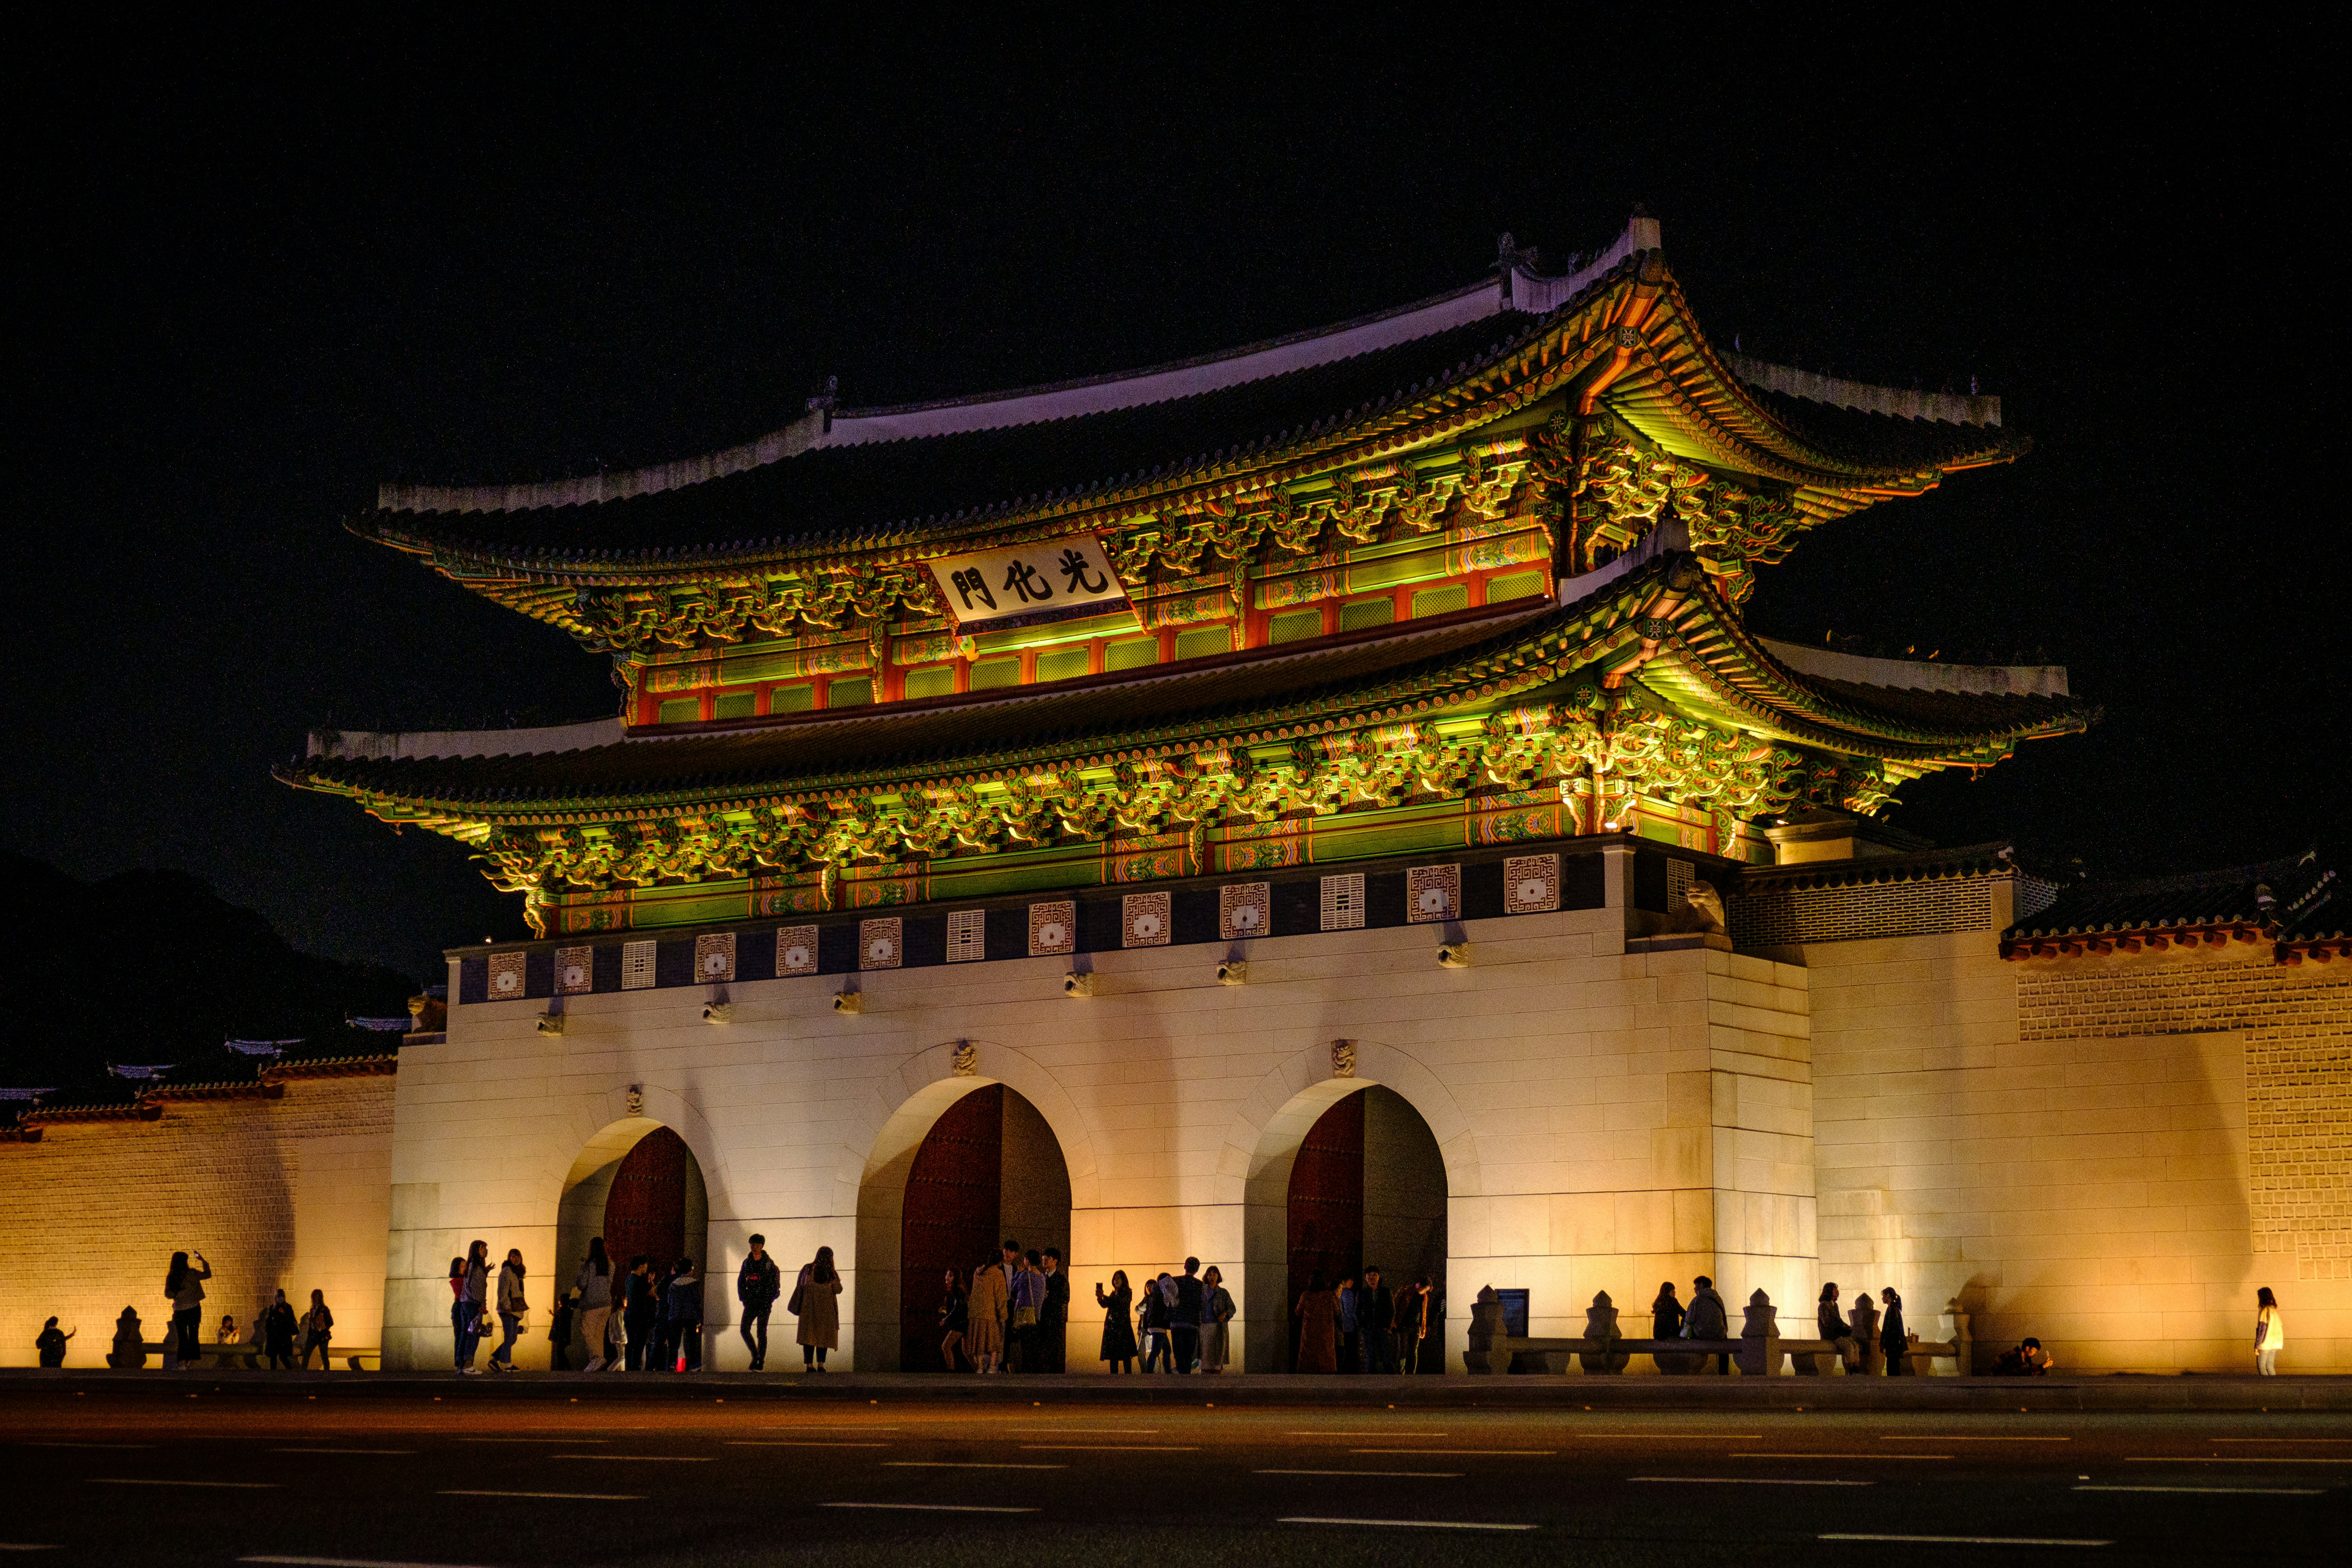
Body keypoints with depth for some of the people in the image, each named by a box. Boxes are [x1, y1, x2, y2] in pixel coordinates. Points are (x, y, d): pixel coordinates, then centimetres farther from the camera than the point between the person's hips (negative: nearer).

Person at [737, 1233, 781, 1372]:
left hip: (764, 1303, -4)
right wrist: (743, 1298, 5)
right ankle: (755, 1355, 10)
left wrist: (769, 1301, -8)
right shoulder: (747, 1263, 9)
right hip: (751, 1302, 4)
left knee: (761, 1333, -3)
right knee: (744, 1330, -9)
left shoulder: (769, 1263, -2)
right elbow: (741, 1281, 16)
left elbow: (775, 1285, -1)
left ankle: (761, 1362, 5)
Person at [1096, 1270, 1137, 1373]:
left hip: (1123, 1326, -6)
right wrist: (1100, 1298, -10)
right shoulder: (1114, 1293, 19)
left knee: (1125, 1354, -9)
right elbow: (1105, 1305, 11)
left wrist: (1104, 1296, -22)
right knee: (1113, 1355, 2)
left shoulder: (1127, 1292, 1)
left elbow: (1121, 1302, -17)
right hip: (1111, 1326, 6)